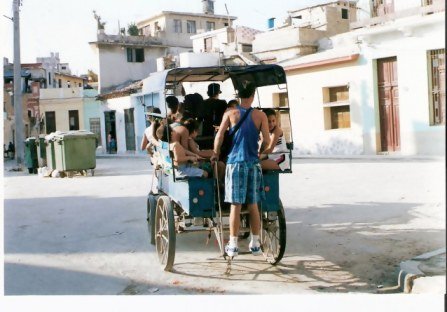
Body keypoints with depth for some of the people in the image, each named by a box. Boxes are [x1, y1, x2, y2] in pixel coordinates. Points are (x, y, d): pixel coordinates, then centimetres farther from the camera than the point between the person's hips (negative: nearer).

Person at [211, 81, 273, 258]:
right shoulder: (260, 115, 2)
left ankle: (233, 245, 2)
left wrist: (215, 154, 10)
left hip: (234, 162, -1)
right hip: (253, 163, 1)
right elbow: (267, 141, 1)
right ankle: (255, 244, 16)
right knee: (253, 205, 9)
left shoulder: (230, 114, 0)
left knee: (235, 205, 0)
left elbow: (219, 136, -5)